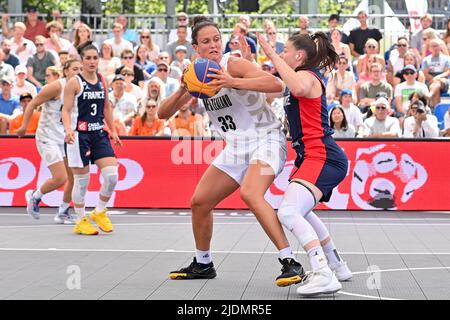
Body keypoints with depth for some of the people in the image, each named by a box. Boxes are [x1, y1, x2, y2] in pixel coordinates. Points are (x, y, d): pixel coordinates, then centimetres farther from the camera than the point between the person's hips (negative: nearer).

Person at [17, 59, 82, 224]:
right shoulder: (56, 87, -16)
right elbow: (32, 104, -11)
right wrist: (24, 127, -11)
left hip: (65, 138, 7)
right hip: (48, 138, -7)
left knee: (74, 176, 1)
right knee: (60, 178, -12)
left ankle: (63, 212, 16)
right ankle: (34, 196, 16)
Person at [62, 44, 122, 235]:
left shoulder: (102, 81, 10)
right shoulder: (74, 82, -6)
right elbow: (66, 110, -10)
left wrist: (112, 131, 18)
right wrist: (68, 130, -25)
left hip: (99, 134, 5)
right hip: (79, 135, -5)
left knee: (112, 175, -5)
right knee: (81, 180, 0)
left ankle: (100, 212, 17)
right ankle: (81, 221, 15)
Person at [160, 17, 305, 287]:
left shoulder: (233, 64, -16)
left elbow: (276, 85, -31)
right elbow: (163, 114, 3)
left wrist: (233, 82, -41)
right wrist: (183, 90, -16)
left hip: (266, 139, -8)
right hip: (237, 147, 8)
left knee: (250, 194, -33)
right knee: (199, 202, 10)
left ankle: (291, 263, -32)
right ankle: (203, 264, 31)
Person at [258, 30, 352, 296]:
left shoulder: (307, 76, -10)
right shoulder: (310, 77, 21)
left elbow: (299, 87, -36)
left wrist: (273, 55, -27)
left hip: (323, 158, -11)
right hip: (314, 157, 11)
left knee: (288, 212, -26)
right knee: (301, 211, 28)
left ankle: (324, 276, -34)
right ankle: (336, 265, 39)